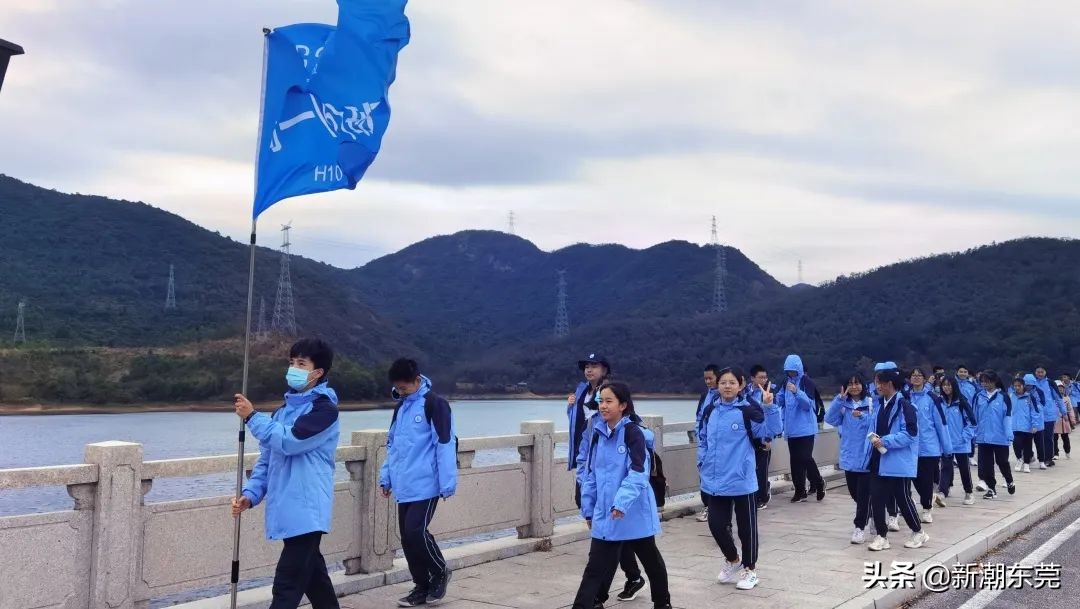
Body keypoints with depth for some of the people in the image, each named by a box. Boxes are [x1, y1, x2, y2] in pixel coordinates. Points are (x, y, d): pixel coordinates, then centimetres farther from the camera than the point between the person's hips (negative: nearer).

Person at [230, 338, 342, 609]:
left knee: (287, 586, -10)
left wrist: (252, 416, -14)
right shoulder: (284, 409, 17)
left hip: (306, 512, -8)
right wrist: (251, 493, 3)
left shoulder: (324, 408, -8)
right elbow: (267, 458, 17)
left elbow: (290, 441, -20)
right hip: (287, 511, 8)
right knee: (312, 575, 18)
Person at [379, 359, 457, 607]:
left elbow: (445, 445, -13)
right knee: (407, 537, 8)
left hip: (425, 485, -7)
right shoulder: (400, 407, 13)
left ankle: (440, 572, 11)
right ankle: (422, 586, 20)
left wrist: (447, 484, -16)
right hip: (404, 486, 7)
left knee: (416, 531, -13)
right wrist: (386, 477, 16)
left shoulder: (434, 403, -10)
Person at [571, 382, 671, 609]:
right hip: (605, 513, 4)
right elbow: (590, 474, 11)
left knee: (650, 559, 16)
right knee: (597, 565, 0)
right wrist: (588, 508, 10)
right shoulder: (598, 434, 5)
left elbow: (638, 473, -22)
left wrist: (622, 502, -32)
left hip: (635, 513, -4)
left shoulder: (633, 432, -14)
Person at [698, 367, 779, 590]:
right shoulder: (710, 412, 6)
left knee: (746, 526, 7)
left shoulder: (748, 410, -10)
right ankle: (733, 561, 32)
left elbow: (768, 432, -19)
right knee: (716, 524, 8)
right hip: (716, 481, 5)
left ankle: (749, 570, 24)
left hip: (742, 481, -5)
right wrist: (702, 462, 8)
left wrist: (769, 407, -31)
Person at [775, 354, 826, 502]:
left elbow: (808, 404, -17)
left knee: (805, 458, -11)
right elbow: (780, 402, 12)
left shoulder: (806, 382, -9)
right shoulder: (786, 381, 10)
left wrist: (796, 392, -31)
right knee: (795, 459, 8)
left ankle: (819, 483, 13)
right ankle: (800, 491, 15)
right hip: (791, 428, 6)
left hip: (805, 428, -6)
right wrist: (779, 394, -10)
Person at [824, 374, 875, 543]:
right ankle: (869, 515, 38)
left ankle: (860, 527, 3)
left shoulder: (871, 403, -6)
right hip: (849, 455, 5)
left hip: (866, 456, -4)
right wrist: (840, 398, -16)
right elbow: (829, 419, -9)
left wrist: (862, 417, -25)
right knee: (854, 492, 16)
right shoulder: (843, 405, 5)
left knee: (863, 494, -3)